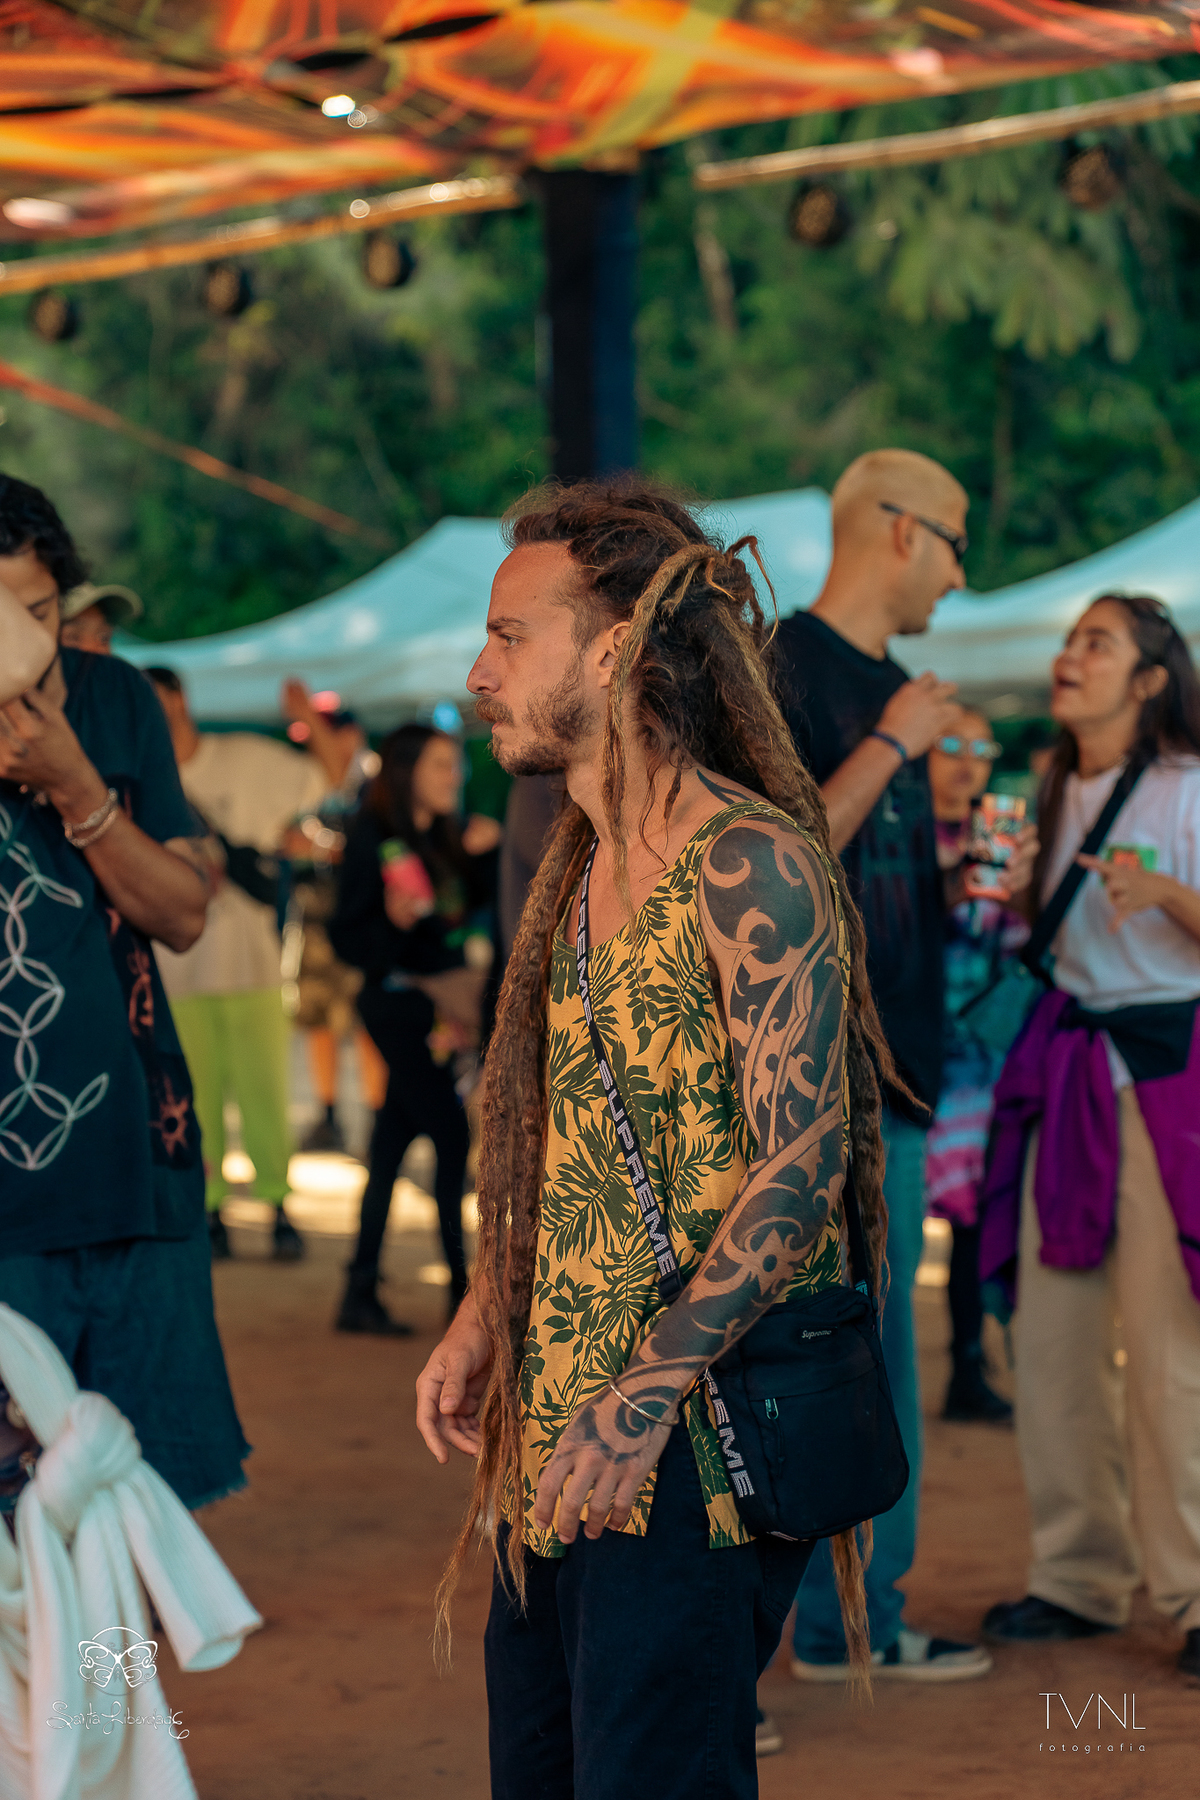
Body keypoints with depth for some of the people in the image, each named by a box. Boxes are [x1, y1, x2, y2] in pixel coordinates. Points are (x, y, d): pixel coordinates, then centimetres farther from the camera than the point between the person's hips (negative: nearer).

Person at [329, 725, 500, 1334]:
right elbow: (348, 941, -13)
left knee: (392, 1143, 8)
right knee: (451, 1136, -9)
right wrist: (395, 920, -31)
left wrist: (480, 855, 4)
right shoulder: (372, 839, -11)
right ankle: (462, 1286, -1)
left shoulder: (441, 837, 9)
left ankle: (361, 1293, 12)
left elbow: (470, 910, 18)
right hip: (399, 1002, -7)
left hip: (439, 1001, 7)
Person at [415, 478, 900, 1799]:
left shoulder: (750, 863, -14)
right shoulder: (580, 863, 14)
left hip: (689, 1446, -9)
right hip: (554, 1442, 9)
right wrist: (481, 1320, 11)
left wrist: (646, 1393, -24)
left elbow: (799, 1170, -20)